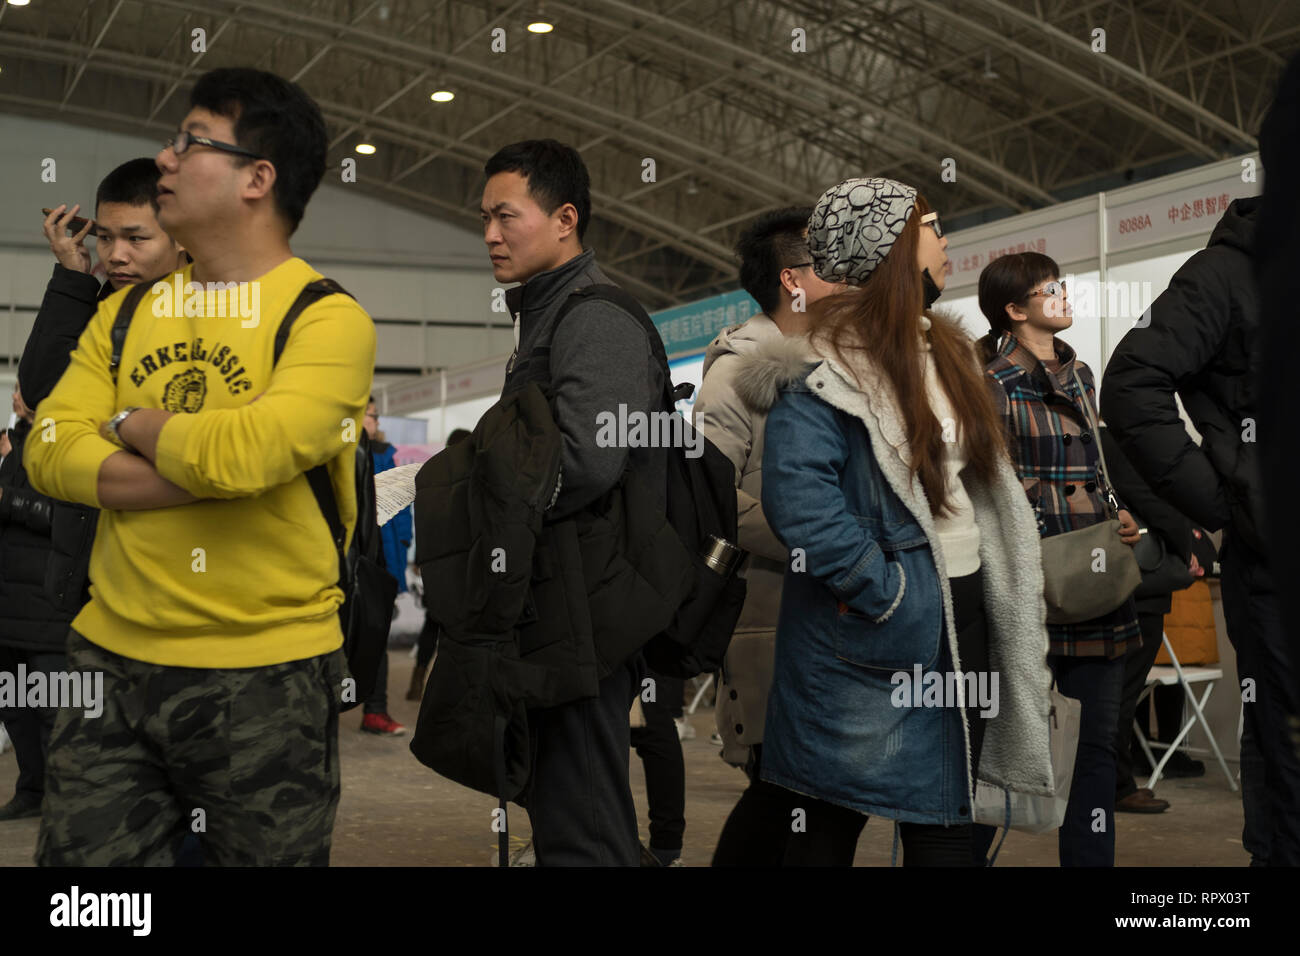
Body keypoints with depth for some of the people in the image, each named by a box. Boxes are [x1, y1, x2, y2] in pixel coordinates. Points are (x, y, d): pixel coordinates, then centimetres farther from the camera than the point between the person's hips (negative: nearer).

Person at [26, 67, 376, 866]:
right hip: (111, 653, 5)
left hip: (266, 677, -5)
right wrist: (200, 466, -15)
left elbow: (244, 453, -25)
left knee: (267, 854, 10)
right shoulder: (128, 311, 10)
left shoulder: (327, 319, -9)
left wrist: (132, 425, -6)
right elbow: (50, 455, -1)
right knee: (82, 852, 9)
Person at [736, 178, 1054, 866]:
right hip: (875, 636, -8)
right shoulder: (823, 366, -14)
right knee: (833, 820, 3)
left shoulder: (943, 347, 14)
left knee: (950, 831, 12)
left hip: (963, 611, 8)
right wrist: (882, 590, -21)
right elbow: (797, 498, -25)